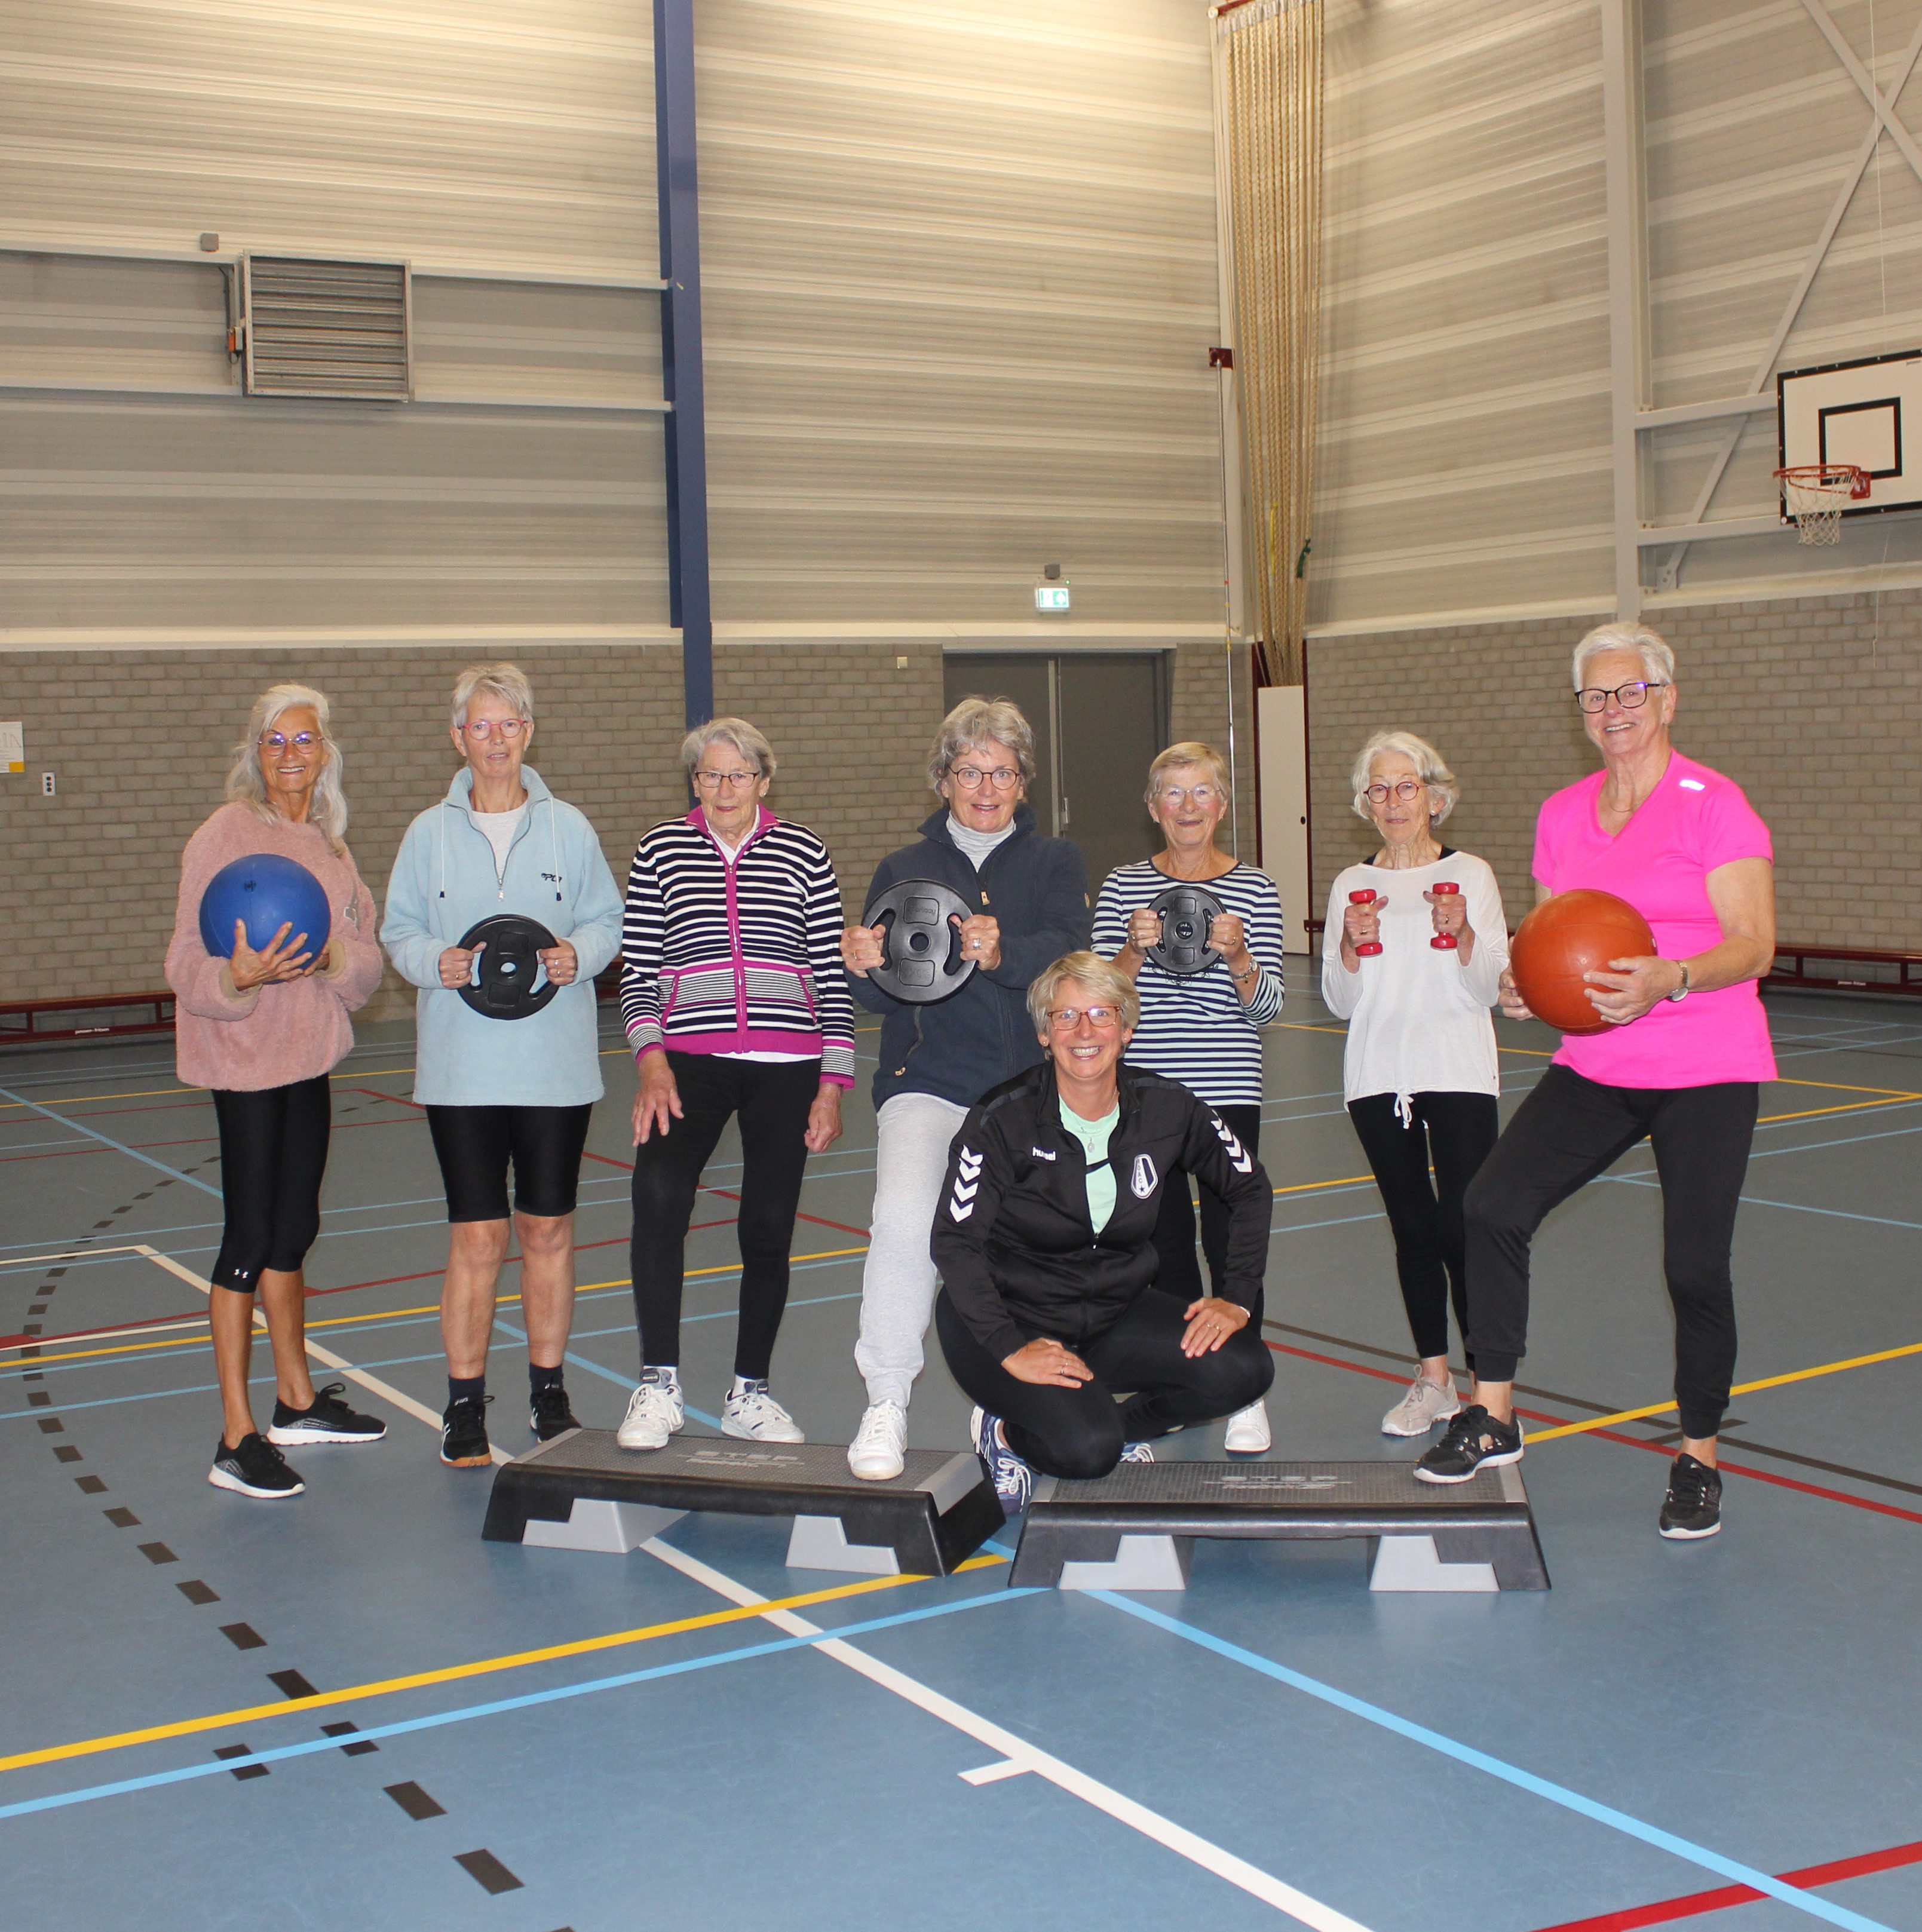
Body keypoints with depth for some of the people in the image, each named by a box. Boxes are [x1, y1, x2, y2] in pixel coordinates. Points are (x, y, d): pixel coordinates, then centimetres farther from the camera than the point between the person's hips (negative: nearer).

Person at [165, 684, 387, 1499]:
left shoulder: (330, 843, 11)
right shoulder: (225, 834, -10)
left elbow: (368, 958, 5)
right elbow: (185, 961, -13)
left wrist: (332, 958, -16)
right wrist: (239, 976, -33)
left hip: (310, 1054, 7)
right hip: (245, 1057, -7)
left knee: (294, 1227, 16)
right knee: (251, 1235, -6)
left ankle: (297, 1399, 30)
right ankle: (236, 1439, -1)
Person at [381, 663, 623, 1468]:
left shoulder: (568, 828, 4)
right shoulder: (429, 833, 5)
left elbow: (609, 921, 7)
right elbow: (399, 933, 7)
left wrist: (577, 954, -13)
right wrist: (437, 960, -13)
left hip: (556, 1062, 1)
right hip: (462, 1063, 0)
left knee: (549, 1228, 8)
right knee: (476, 1235, -2)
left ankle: (548, 1392, 22)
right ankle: (465, 1404, 9)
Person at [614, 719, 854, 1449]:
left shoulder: (803, 853, 6)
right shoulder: (660, 851, 8)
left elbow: (833, 975, 7)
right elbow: (638, 972, 7)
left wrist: (832, 1086, 2)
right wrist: (652, 1061, -7)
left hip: (787, 1066, 1)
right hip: (691, 1058, -1)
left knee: (769, 1227, 5)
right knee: (659, 1193, -25)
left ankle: (749, 1394, 22)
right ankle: (659, 1385, -17)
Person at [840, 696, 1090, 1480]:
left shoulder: (1055, 863, 11)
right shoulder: (904, 870, 12)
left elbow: (1066, 948, -10)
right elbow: (883, 999, 3)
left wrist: (1000, 952, -31)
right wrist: (868, 968, -21)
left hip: (1030, 1084, 1)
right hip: (929, 1082, -1)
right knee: (903, 1215, -24)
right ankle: (885, 1406, -14)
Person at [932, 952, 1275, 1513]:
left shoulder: (1167, 1108, -7)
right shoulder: (1004, 1121, -17)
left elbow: (1249, 1188, 6)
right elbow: (954, 1242, -19)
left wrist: (1237, 1298, -3)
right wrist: (1009, 1349, -27)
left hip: (1118, 1311, 5)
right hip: (1016, 1317, -5)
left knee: (1243, 1370, -18)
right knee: (1084, 1449, -29)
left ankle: (1117, 1427, 6)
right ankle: (1003, 1431, 4)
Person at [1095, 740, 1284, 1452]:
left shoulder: (1254, 889, 2)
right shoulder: (1123, 887, 5)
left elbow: (1265, 1008, -1)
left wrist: (1238, 958, -20)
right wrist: (1135, 949, -17)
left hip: (1228, 1093, -1)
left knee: (1229, 1239, -3)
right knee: (1164, 1242, 8)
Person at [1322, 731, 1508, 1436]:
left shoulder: (1470, 875, 2)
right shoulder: (1352, 886, 9)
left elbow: (1489, 990, -2)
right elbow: (1339, 1002, 6)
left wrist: (1463, 935, -19)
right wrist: (1351, 947, -12)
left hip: (1459, 1074, -3)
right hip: (1378, 1078, 3)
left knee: (1464, 1230, -10)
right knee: (1413, 1231, 9)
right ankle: (1433, 1380, 19)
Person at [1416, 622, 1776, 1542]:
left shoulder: (1714, 804, -7)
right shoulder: (1562, 816, 9)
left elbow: (1754, 946, -12)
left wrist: (1669, 980, -30)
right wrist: (1524, 983, -7)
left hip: (1705, 1074, -4)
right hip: (1593, 1067, 5)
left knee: (1695, 1265, -1)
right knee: (1492, 1205, -12)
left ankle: (1699, 1455, 21)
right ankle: (1493, 1415, 2)